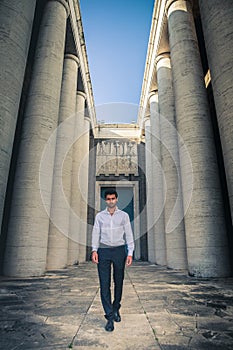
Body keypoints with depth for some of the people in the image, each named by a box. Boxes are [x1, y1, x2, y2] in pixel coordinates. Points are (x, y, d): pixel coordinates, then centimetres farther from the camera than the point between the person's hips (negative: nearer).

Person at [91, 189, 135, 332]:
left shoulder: (124, 215, 6)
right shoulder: (99, 216, 8)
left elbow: (129, 235, 4)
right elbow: (96, 234, 4)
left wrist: (130, 253, -3)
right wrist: (94, 250, -8)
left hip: (119, 250, 0)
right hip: (103, 251, 0)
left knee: (119, 282, 10)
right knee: (104, 284, -3)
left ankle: (116, 309, 33)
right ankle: (110, 317, 5)